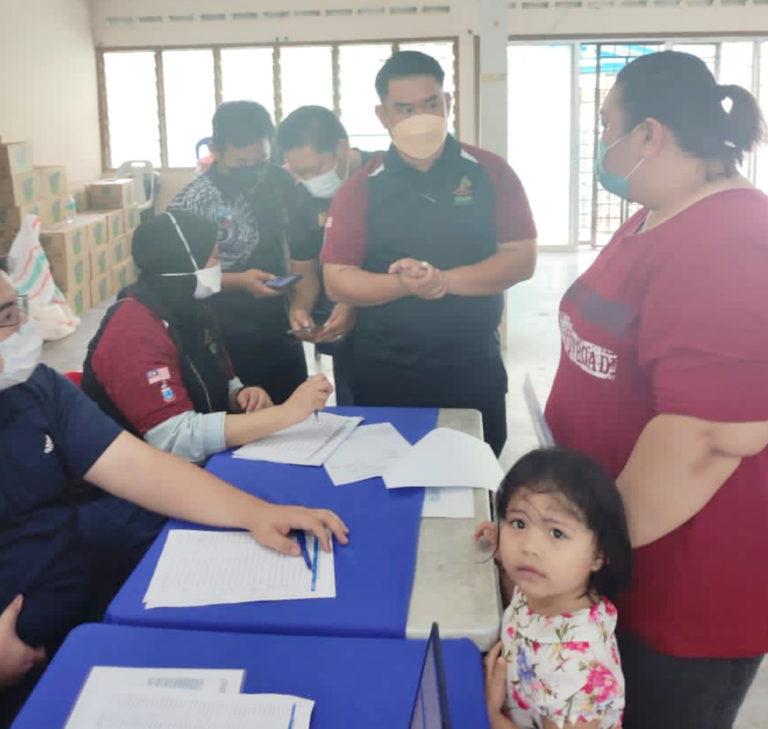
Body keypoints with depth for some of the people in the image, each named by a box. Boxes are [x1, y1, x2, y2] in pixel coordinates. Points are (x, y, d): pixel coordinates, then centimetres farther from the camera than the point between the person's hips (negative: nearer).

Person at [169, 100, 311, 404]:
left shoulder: (281, 182, 1)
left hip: (281, 333, 5)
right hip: (227, 341, -5)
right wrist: (239, 282, -23)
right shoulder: (192, 202, -14)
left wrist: (301, 279, -3)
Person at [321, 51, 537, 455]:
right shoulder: (360, 188, -2)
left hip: (474, 371, 0)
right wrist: (404, 284, -21)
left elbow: (521, 259, -6)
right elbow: (337, 280, -4)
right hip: (385, 376, 0)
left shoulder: (491, 173, -2)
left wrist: (445, 280, -19)